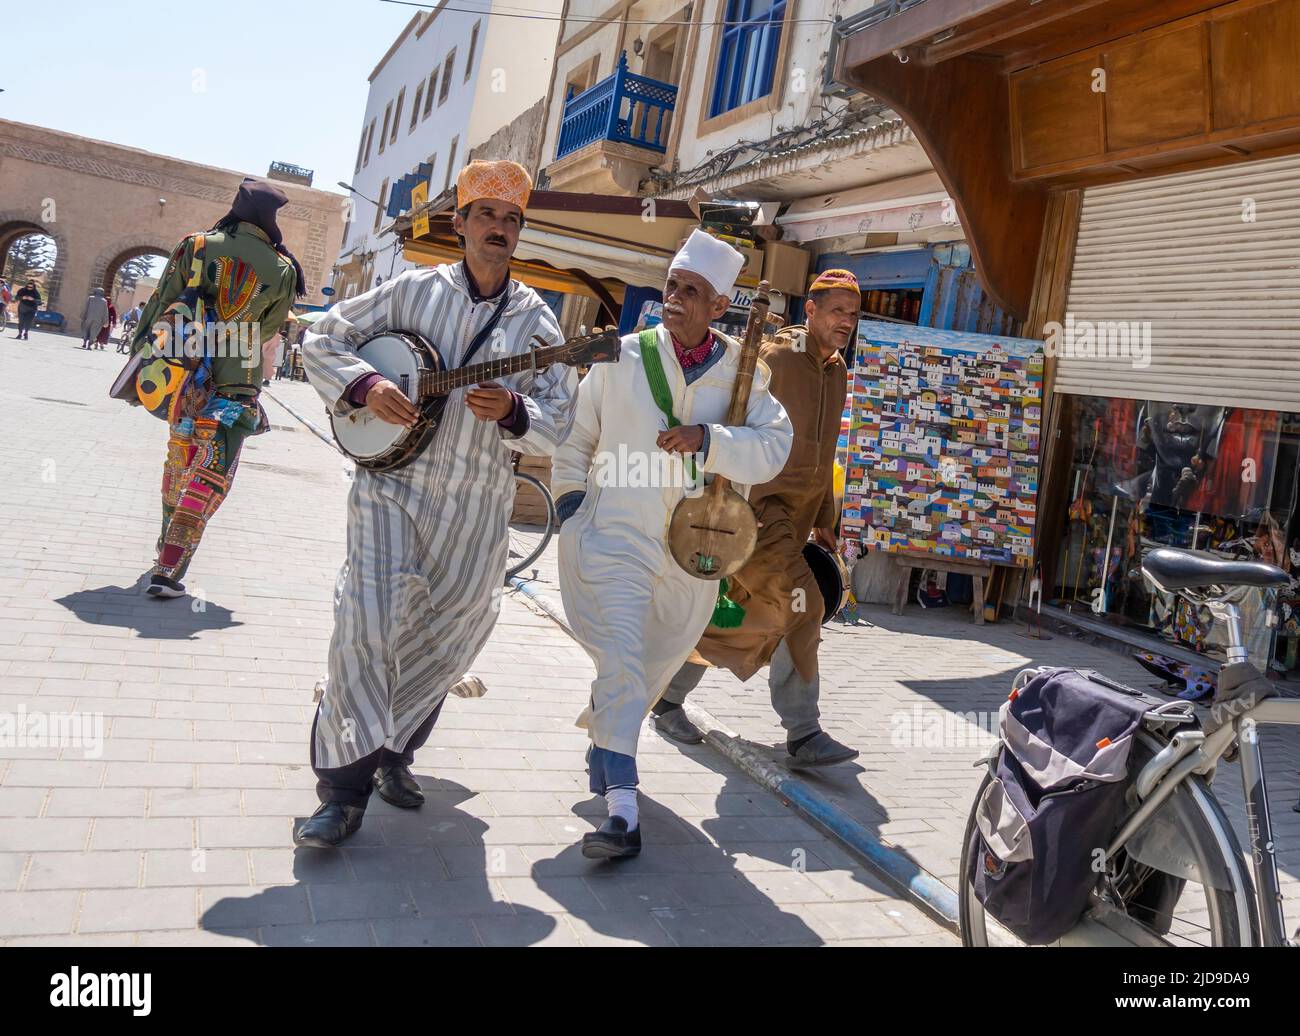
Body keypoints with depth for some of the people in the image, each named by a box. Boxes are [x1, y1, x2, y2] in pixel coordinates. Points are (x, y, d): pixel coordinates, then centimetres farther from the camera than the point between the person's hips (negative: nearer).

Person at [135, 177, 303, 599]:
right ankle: (169, 570, -7)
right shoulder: (281, 270, -6)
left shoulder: (196, 246, -2)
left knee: (179, 461, 23)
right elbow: (269, 330, 4)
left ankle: (166, 545, 37)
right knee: (210, 479, 1)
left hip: (181, 374, 4)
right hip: (233, 386, -3)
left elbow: (159, 305, 2)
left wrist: (141, 345, 13)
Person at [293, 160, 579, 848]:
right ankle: (345, 786, -3)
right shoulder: (414, 290, 4)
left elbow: (557, 422, 3)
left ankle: (393, 752, 35)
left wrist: (512, 412, -19)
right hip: (392, 481, -2)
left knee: (444, 639, 10)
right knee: (370, 619, -16)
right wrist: (364, 385, -12)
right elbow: (323, 339, 7)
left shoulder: (536, 320, 6)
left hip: (477, 501, 2)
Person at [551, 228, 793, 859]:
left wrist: (707, 440, -23)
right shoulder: (623, 357, -2)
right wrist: (570, 500, 4)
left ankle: (603, 738, 48)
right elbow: (575, 438, 9)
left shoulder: (739, 372, 0)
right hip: (615, 539, -3)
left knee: (655, 665, 18)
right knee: (622, 663, -14)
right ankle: (621, 814, -12)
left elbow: (774, 446, -10)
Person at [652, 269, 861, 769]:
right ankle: (803, 733, -5)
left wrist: (824, 519, 20)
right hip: (758, 502, -8)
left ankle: (668, 698, 23)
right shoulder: (773, 358, -11)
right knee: (800, 601, -17)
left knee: (730, 611, 10)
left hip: (798, 511, 8)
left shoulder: (838, 371, 14)